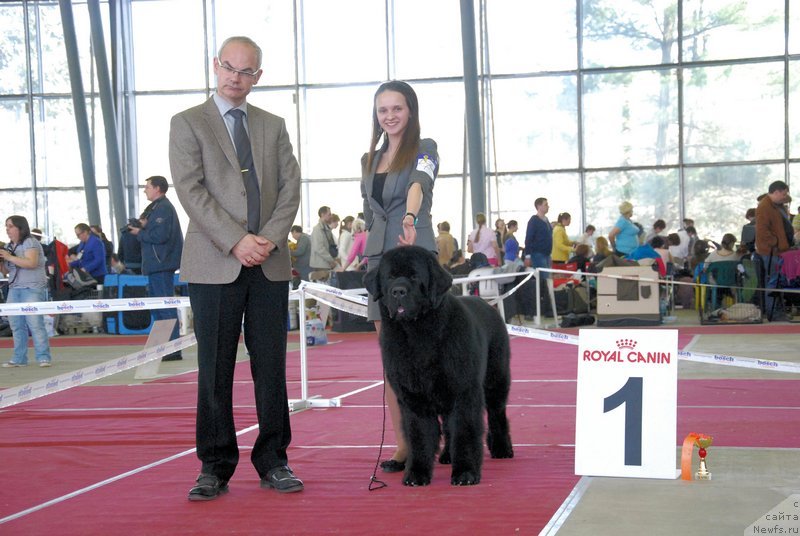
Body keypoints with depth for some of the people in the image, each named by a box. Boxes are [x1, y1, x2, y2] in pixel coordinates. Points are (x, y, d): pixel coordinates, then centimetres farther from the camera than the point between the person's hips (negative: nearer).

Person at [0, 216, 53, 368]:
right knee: (16, 326, 5)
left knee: (35, 324, -12)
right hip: (14, 289, 8)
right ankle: (19, 359, 10)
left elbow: (31, 263, -21)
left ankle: (44, 357, -10)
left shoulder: (30, 243, -6)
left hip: (32, 288, -8)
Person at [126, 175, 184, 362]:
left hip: (161, 265, -11)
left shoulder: (163, 208, -13)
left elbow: (160, 236, -21)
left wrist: (140, 233, -8)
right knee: (157, 305, 14)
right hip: (156, 264, 11)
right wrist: (144, 227, 4)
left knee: (165, 307, -9)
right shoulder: (157, 207, 19)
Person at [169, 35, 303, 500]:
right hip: (215, 265, -3)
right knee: (215, 370, 0)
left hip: (270, 264, 3)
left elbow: (291, 188, 8)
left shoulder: (273, 126, 16)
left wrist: (269, 239, -8)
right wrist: (236, 241, -14)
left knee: (272, 367, 5)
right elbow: (191, 190, -6)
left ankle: (273, 462, 13)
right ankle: (215, 467, 8)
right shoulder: (188, 123, 5)